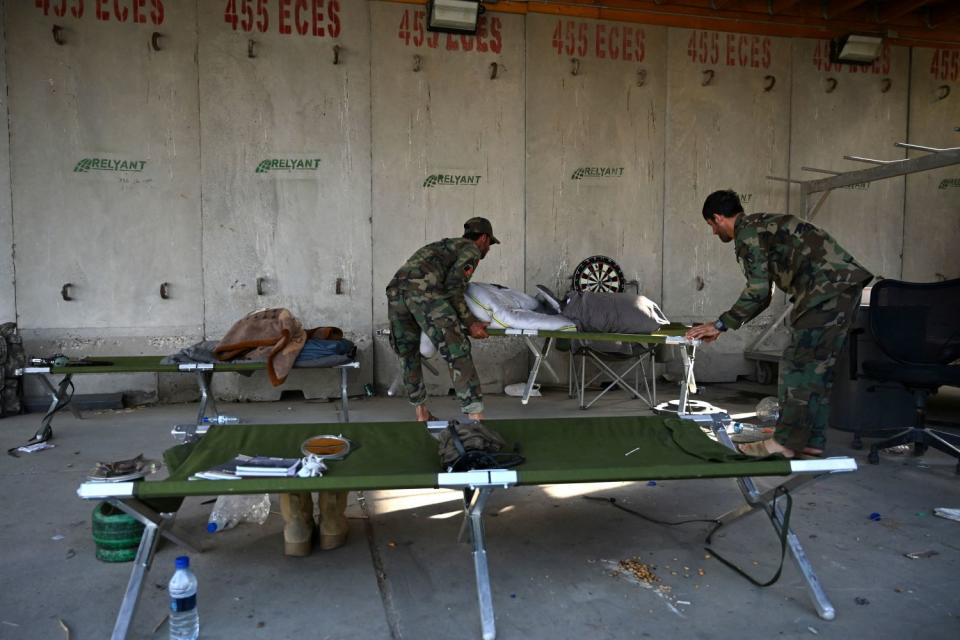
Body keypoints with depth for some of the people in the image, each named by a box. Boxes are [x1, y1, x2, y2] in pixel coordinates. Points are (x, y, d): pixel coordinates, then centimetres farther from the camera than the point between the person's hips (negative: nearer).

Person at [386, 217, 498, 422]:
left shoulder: (447, 244, 38)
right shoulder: (472, 249, 15)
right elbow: (453, 287, 0)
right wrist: (470, 323, 4)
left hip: (395, 289, 8)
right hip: (423, 290, -8)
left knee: (408, 355, 18)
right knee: (457, 353, -8)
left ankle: (421, 414, 25)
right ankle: (476, 417, -12)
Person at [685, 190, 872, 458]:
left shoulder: (746, 232, -4)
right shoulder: (763, 226, 27)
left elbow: (758, 291, -12)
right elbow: (763, 293, 30)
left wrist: (721, 324, -4)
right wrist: (724, 324, 30)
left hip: (826, 287, -10)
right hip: (845, 285, 10)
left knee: (796, 364, -7)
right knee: (817, 366, 11)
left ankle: (785, 442, -3)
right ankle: (812, 443, 16)